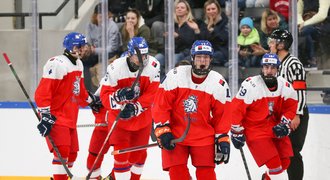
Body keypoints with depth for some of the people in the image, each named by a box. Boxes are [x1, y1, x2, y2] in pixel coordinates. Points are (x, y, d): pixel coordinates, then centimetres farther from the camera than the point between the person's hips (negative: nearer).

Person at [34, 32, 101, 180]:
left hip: (70, 118, 10)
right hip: (56, 117, -10)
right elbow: (42, 92, -22)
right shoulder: (57, 63, -17)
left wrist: (91, 100, 32)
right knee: (62, 151, -18)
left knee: (72, 153, 12)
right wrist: (45, 116, -25)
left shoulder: (78, 64, 14)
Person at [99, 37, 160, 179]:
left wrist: (135, 108, -28)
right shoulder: (115, 68, -20)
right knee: (122, 155, -10)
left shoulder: (153, 65, -17)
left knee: (139, 154, 15)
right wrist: (119, 96, -39)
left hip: (142, 118, 3)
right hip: (119, 118, -3)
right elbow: (105, 96, -18)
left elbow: (152, 94, -16)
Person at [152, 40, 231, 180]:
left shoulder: (219, 84, -4)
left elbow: (222, 115, 4)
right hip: (175, 134, 0)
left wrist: (222, 139, 0)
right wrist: (162, 130, -11)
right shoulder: (175, 75, -10)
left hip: (203, 136, 1)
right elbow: (160, 104, -6)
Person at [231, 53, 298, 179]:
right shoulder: (250, 85, -22)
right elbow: (236, 108, -17)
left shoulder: (285, 86, -5)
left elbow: (290, 106, 11)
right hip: (255, 130, -6)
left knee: (284, 162, 9)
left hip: (275, 129, 6)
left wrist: (285, 124, -2)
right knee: (274, 164, -16)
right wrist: (237, 132, -13)